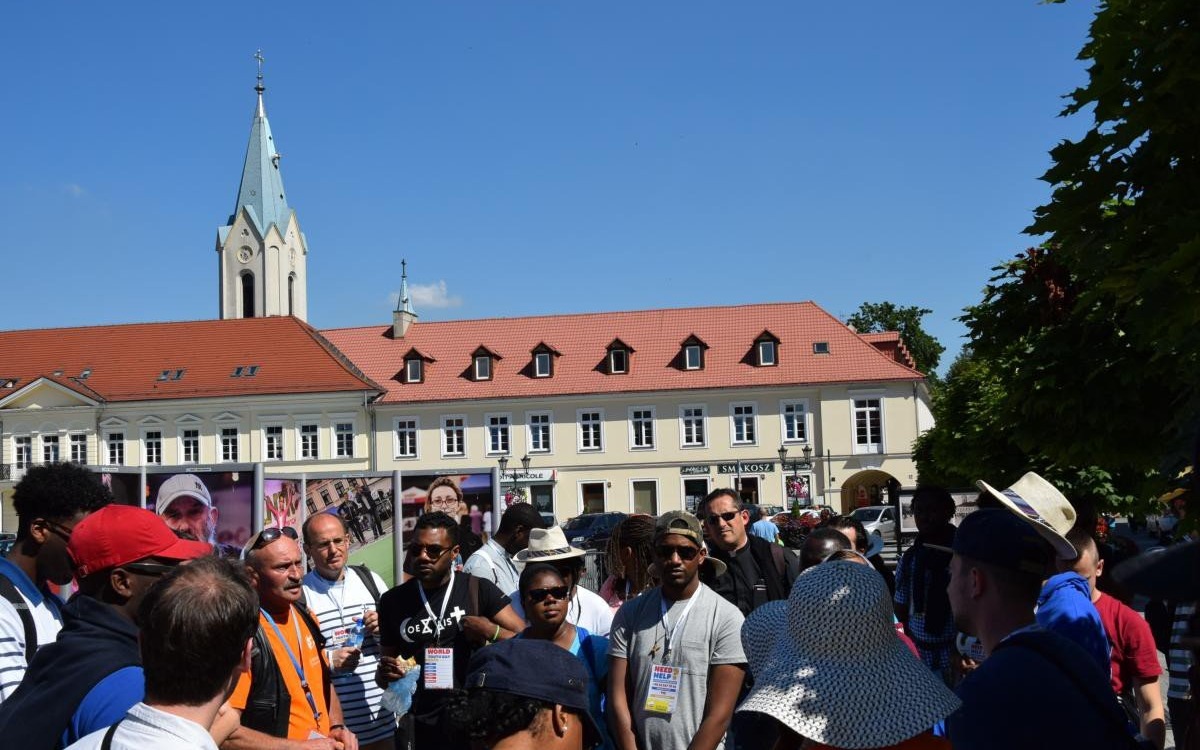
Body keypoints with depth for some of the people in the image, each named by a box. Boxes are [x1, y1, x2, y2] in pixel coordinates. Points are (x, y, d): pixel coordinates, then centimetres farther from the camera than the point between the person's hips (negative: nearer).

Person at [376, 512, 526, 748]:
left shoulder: (479, 590, -6)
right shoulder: (393, 601, 2)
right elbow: (384, 669, 11)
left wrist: (491, 632, -21)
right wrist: (386, 673, -9)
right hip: (423, 730, 2)